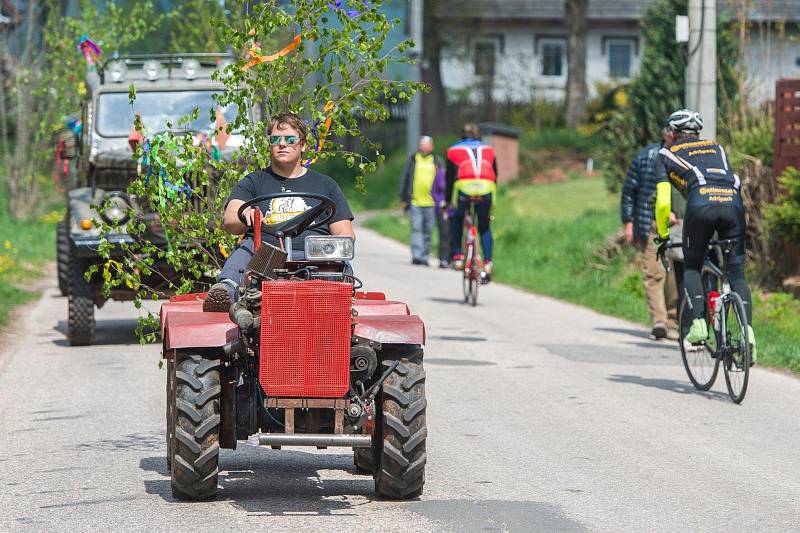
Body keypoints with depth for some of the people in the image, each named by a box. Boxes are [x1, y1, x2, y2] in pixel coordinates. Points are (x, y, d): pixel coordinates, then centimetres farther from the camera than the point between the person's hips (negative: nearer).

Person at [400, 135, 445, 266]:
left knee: (428, 231, 5)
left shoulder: (436, 161, 9)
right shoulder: (412, 159, 7)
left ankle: (425, 257, 12)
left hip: (430, 202, 1)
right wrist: (404, 199, 8)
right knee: (416, 228, -10)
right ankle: (416, 255, -15)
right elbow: (406, 179, 11)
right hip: (415, 201, -1)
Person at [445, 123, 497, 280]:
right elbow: (495, 176, 32)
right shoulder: (488, 150, 30)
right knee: (485, 227, 18)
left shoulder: (454, 150, 25)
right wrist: (493, 203, 40)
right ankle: (487, 262, 3)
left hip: (464, 186, -1)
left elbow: (449, 177, 22)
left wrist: (447, 200, 31)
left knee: (456, 219, 26)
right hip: (487, 189, 1)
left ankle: (457, 256, 15)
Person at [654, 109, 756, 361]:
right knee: (737, 273, 8)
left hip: (701, 201, -3)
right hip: (733, 202, 3)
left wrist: (663, 235, 29)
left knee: (691, 267, 17)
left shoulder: (668, 154, 24)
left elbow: (663, 203, 17)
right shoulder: (716, 148, 35)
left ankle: (698, 322, 0)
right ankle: (747, 328, -8)